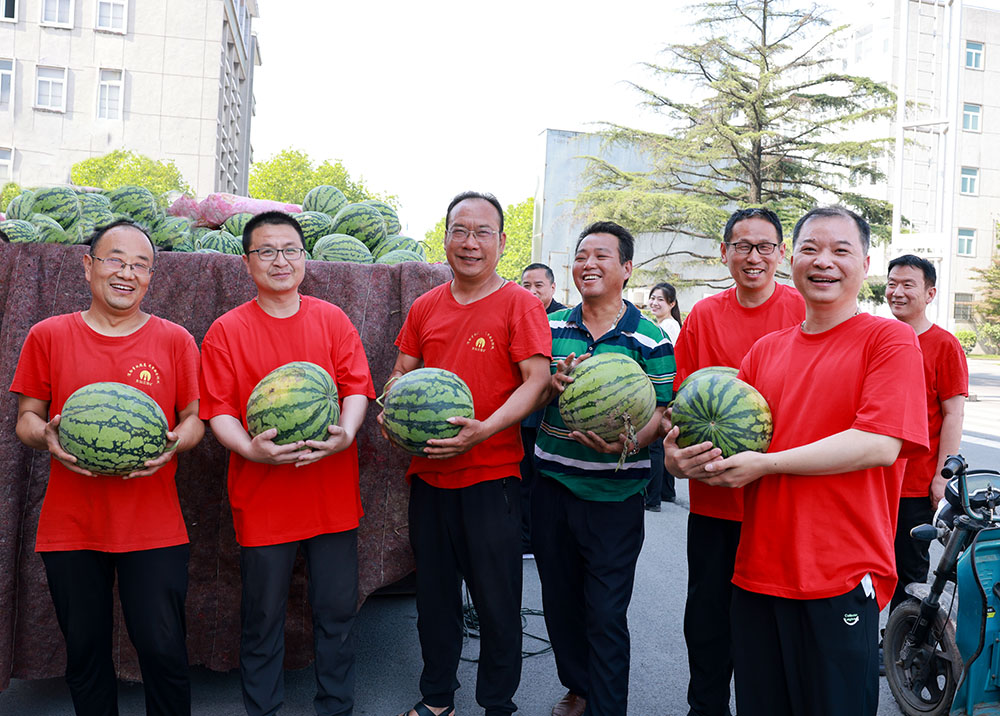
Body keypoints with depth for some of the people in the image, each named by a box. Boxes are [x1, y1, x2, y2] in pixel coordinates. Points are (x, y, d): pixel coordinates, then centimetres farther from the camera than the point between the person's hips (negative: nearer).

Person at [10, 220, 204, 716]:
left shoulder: (175, 340, 3)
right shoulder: (48, 336, 5)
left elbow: (195, 418, 8)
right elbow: (26, 417, 10)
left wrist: (173, 444, -14)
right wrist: (47, 437, -13)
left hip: (154, 528, -1)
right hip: (70, 525, 1)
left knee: (163, 650, 1)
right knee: (85, 652, 12)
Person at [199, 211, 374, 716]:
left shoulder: (332, 320, 7)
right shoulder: (226, 331, 2)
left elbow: (357, 387, 1)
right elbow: (218, 410, -3)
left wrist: (344, 433, -18)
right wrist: (251, 448, -21)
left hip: (333, 497, 2)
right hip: (261, 501, -1)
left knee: (336, 612, 11)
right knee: (262, 618, 10)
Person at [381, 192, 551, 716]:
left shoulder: (518, 304, -5)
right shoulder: (425, 307, 9)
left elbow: (537, 379, -12)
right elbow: (403, 372, 18)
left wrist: (484, 429, -24)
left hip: (491, 476, -4)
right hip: (428, 473, 5)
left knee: (497, 601, 5)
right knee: (434, 594, 16)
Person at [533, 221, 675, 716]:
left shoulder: (649, 339, -5)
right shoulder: (551, 327, 6)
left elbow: (662, 411, -6)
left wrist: (629, 444, -26)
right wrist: (551, 383, -14)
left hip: (614, 494, -4)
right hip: (551, 484, 4)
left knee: (606, 614, 1)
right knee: (559, 600, 18)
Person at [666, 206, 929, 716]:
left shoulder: (889, 339, -4)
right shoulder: (765, 350, 13)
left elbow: (881, 444, -16)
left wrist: (765, 464, -17)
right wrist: (688, 456, -10)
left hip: (841, 578, -5)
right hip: (757, 572, 5)